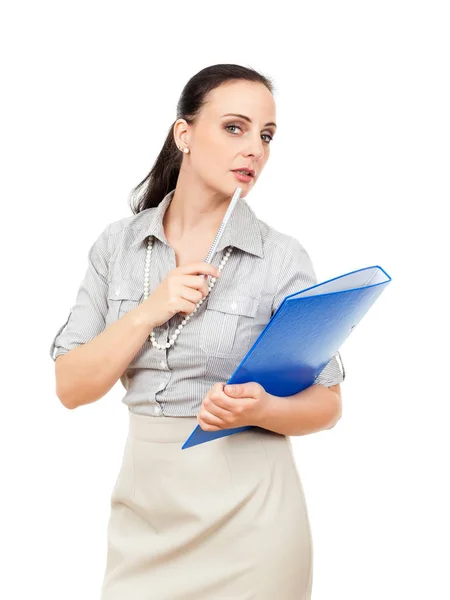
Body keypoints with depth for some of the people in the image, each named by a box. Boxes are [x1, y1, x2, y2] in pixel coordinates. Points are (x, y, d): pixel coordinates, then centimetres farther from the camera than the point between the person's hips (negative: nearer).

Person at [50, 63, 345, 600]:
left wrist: (260, 410, -23)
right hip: (144, 502, 3)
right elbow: (71, 388, -3)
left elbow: (326, 404, -3)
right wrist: (148, 313, -16)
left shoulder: (282, 258, -9)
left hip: (247, 513, -2)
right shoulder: (118, 244, 0)